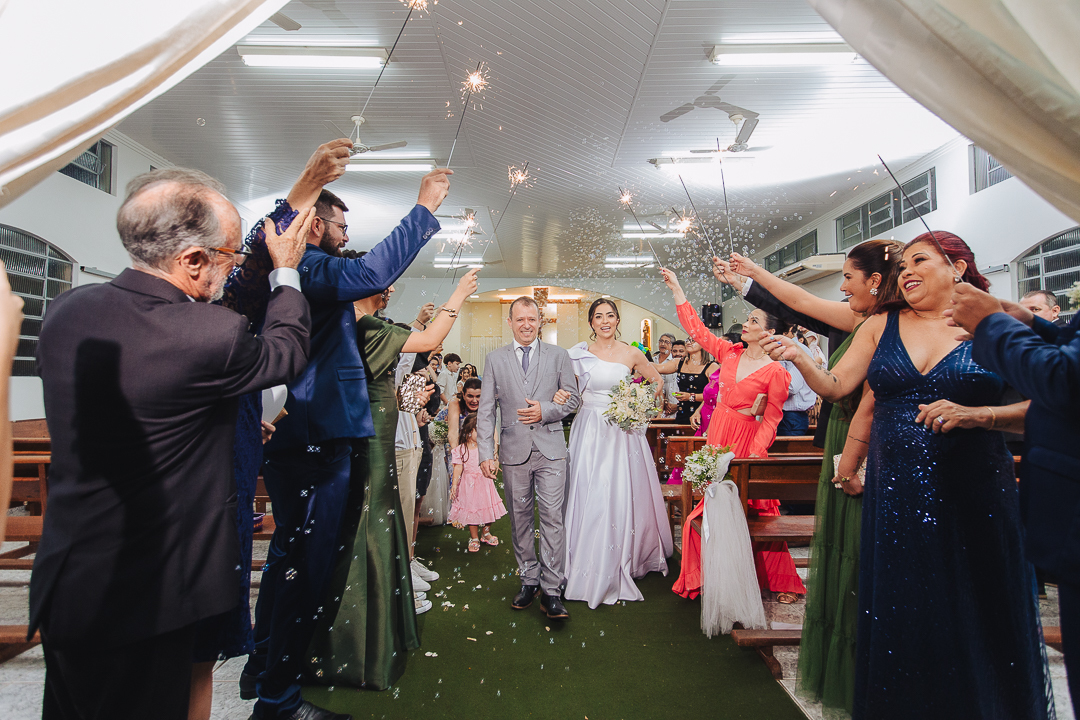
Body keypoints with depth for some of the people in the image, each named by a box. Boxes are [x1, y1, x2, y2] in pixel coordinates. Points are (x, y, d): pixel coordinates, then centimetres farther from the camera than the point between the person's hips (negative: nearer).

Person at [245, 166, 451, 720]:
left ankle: (264, 661, 39)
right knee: (305, 565, -1)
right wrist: (424, 208, -24)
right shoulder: (310, 269, -15)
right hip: (316, 445, -11)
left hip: (296, 440, 11)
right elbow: (371, 273, -30)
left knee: (289, 554, 22)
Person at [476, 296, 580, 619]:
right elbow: (485, 409, 3)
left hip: (550, 450, -1)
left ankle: (552, 591, 4)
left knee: (552, 517, -5)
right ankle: (529, 580, 27)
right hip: (513, 451, 1)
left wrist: (545, 410, -12)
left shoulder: (558, 355, 5)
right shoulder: (495, 359, 6)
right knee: (520, 519, 11)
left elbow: (573, 398, 7)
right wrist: (486, 453, -4)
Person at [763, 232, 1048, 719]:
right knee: (900, 614, 11)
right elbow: (835, 386, 4)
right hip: (896, 492, 2)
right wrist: (798, 357, -12)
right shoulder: (881, 326, 8)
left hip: (973, 492, -2)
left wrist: (974, 414, -20)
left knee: (976, 614, 9)